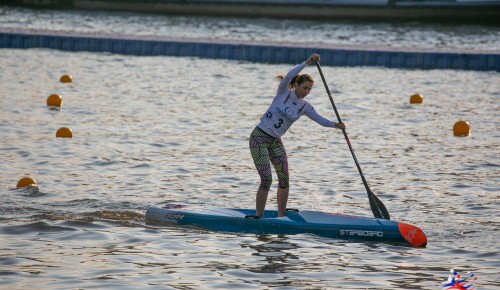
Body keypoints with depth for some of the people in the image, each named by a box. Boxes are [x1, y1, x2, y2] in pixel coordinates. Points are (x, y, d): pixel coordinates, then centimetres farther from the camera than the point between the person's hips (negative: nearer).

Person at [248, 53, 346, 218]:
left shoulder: (305, 107, 4)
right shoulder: (284, 92, -9)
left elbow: (320, 120, -3)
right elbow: (289, 76, -27)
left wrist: (335, 125, -21)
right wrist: (307, 62, -33)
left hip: (275, 142, 6)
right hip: (259, 138, -6)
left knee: (284, 179, 1)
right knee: (267, 179, -14)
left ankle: (281, 216, 13)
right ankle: (258, 217, -7)